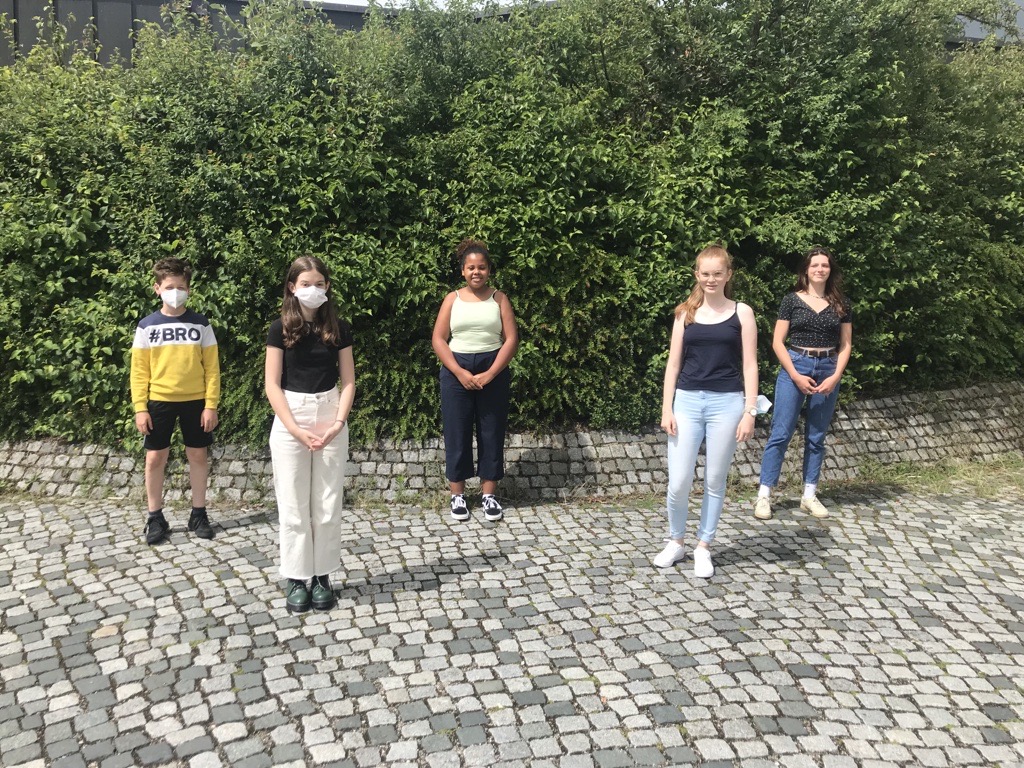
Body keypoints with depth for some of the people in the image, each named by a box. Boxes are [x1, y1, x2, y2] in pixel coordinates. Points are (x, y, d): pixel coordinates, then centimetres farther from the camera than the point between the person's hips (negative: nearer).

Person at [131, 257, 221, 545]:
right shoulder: (147, 326, 0)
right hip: (159, 401, 0)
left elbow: (211, 367, -1)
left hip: (195, 401, 0)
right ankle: (156, 518, 16)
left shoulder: (200, 324, 0)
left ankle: (199, 514, 19)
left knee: (198, 456, 6)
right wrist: (140, 408, -5)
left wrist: (211, 404, -6)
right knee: (155, 458, 3)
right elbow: (139, 370, 1)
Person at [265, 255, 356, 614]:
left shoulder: (339, 328, 3)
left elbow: (348, 382, 3)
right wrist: (296, 429, -13)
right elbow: (272, 385, -5)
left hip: (330, 419, 2)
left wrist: (338, 423, -10)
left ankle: (322, 576, 15)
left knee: (328, 505, 4)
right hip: (289, 420, -1)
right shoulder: (280, 329, -2)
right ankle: (296, 578, 14)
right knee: (293, 506, 3)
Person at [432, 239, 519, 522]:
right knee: (456, 434, 3)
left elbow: (511, 339, -2)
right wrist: (460, 373, -13)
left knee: (491, 433, 4)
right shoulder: (452, 299, 4)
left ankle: (489, 495, 13)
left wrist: (490, 374, -12)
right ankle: (457, 495, 12)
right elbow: (439, 340, -1)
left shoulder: (499, 299, 4)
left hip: (493, 372, 0)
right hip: (456, 372, 0)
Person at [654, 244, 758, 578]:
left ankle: (703, 548, 21)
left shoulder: (741, 313, 3)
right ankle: (675, 543, 21)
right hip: (687, 401, 1)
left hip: (726, 403, -1)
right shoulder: (685, 313, 7)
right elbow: (673, 364, 7)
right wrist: (666, 408, 1)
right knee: (678, 482, -1)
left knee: (715, 481, 7)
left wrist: (749, 411, -5)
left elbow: (749, 366, 1)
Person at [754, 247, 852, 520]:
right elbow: (777, 342, -3)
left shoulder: (841, 304, 8)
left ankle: (809, 495, 17)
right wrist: (796, 376, -11)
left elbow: (846, 345, 9)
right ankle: (764, 495, -2)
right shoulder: (792, 300, 0)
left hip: (828, 371, 3)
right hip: (795, 366, -3)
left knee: (816, 437, 8)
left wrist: (835, 376, -5)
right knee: (781, 433, -6)